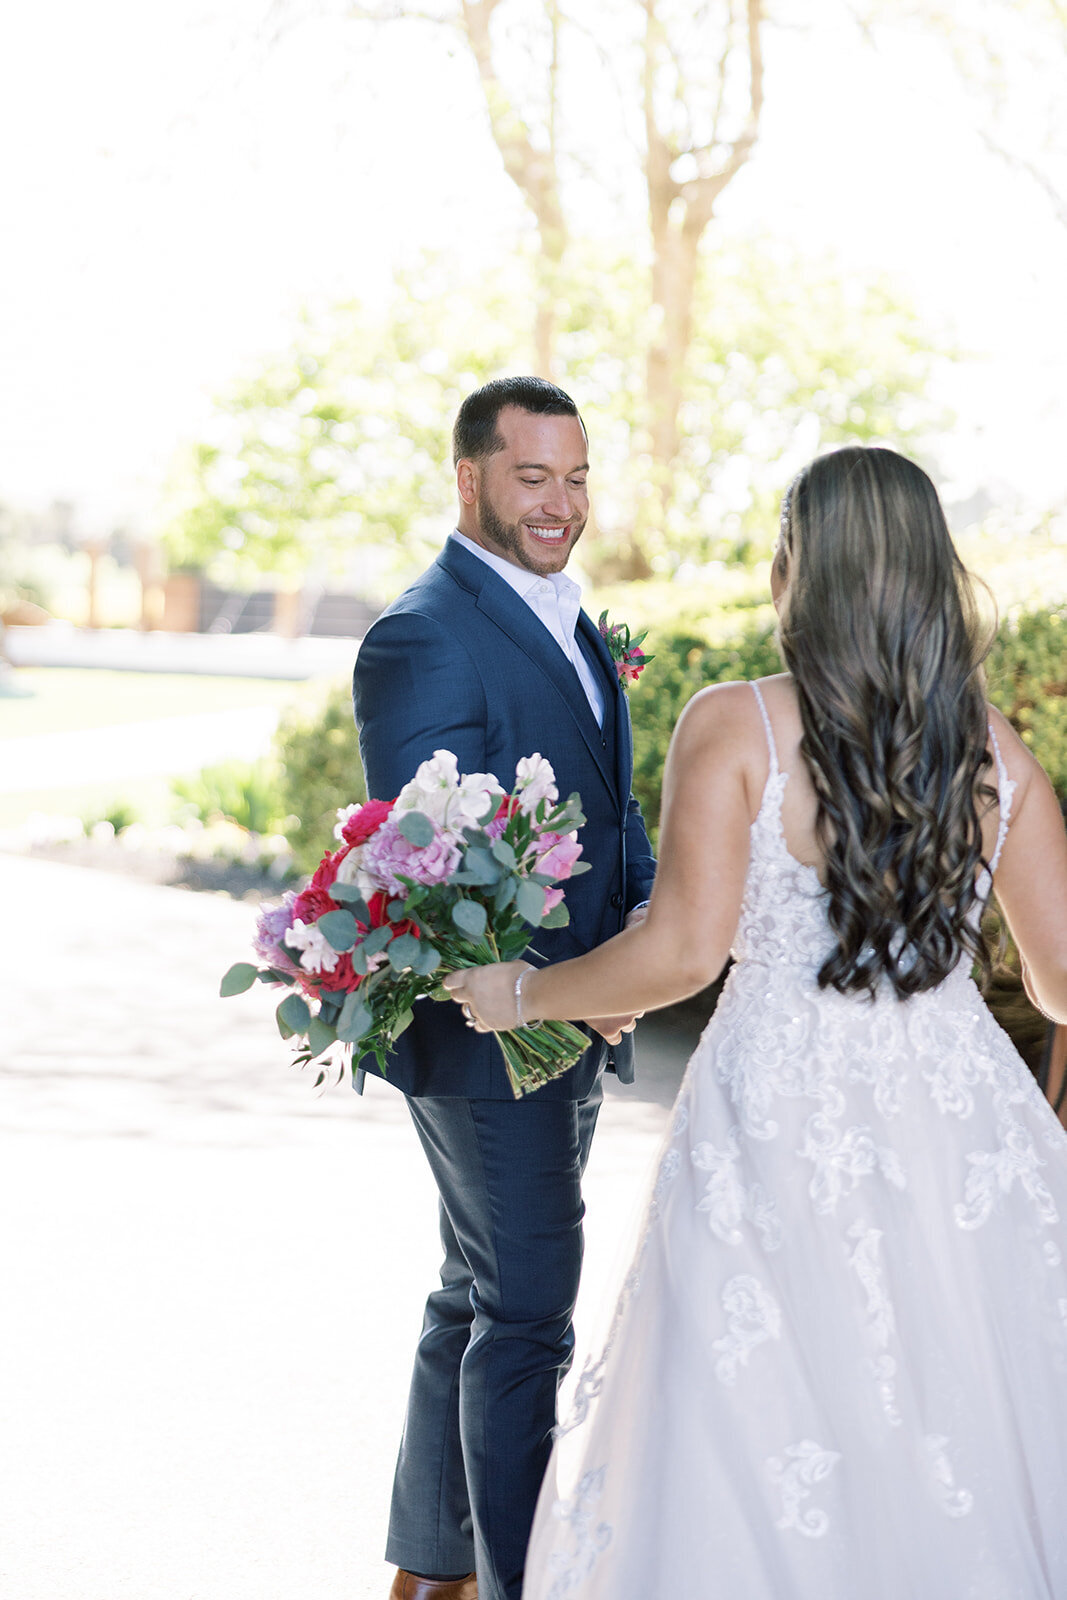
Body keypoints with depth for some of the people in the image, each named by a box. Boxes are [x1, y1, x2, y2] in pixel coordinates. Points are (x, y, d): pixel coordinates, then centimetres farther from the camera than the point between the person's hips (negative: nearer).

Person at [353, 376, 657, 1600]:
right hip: (487, 1031, -10)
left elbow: (611, 809, 16)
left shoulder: (570, 626, 13)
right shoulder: (424, 637, -17)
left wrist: (645, 919, -3)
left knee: (480, 1301, 19)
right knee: (529, 1314, -4)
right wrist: (558, 986, -27)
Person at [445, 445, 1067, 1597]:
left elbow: (684, 950, -12)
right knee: (964, 1446, 13)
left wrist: (520, 993, 2)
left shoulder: (734, 727, -7)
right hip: (964, 1114, 3)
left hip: (783, 1121, -3)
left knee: (752, 1459, 9)